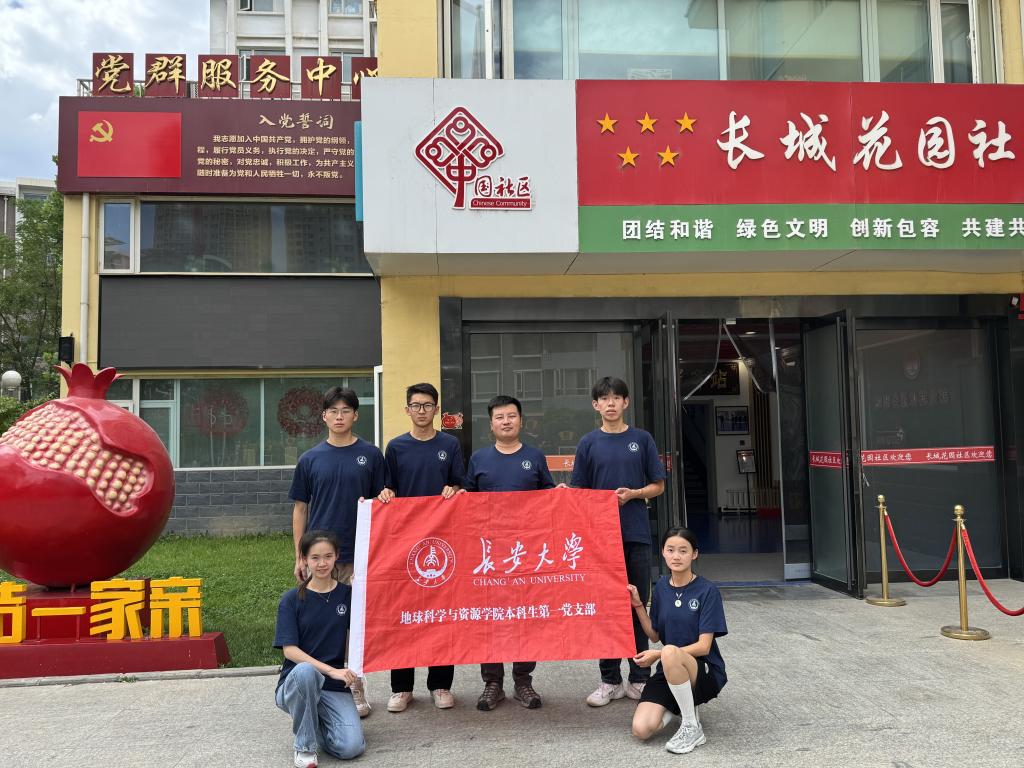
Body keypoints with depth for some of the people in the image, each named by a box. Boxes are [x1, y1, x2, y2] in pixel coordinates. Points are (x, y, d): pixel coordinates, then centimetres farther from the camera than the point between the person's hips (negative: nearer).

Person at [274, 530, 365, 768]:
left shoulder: (347, 594, 2)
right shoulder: (292, 599, -5)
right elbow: (290, 650, -13)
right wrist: (330, 670, -23)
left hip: (334, 687, 2)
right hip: (295, 684, -2)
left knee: (352, 747, -19)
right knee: (305, 671, -37)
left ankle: (309, 720, 14)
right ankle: (304, 746, -14)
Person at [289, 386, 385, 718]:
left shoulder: (371, 455, 2)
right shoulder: (310, 459, 5)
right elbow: (300, 508, 8)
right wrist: (300, 557, 5)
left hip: (359, 554, -1)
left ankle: (357, 691, 18)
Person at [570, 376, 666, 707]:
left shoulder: (642, 439, 4)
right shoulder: (589, 443, 5)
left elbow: (658, 486, 5)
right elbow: (579, 492, 7)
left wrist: (632, 493, -12)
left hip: (636, 534, 0)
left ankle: (639, 679, 19)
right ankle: (610, 680, 17)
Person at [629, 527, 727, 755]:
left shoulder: (707, 591, -12)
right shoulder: (661, 588, 4)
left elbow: (703, 646, -15)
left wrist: (658, 655, -22)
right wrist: (638, 606, -1)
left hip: (706, 672, -4)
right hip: (670, 671, 5)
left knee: (670, 652, -39)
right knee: (641, 729, -20)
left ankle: (692, 727, -18)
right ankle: (679, 704, 11)